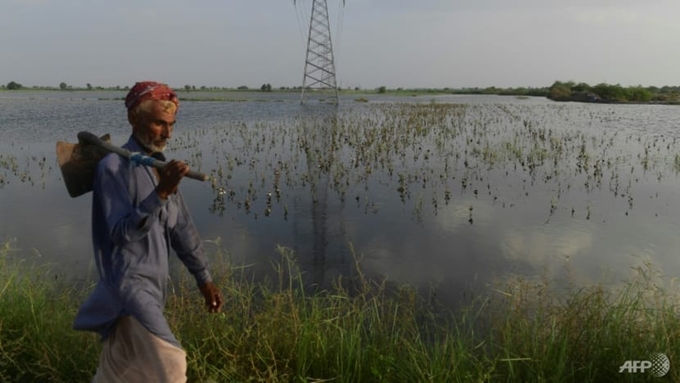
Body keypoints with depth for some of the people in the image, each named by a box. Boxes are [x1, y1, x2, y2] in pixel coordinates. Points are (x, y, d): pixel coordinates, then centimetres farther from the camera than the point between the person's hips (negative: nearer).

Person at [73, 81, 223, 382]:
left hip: (153, 283, 8)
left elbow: (181, 228, 12)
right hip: (128, 283, -8)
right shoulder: (114, 167, -14)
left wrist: (204, 278, 13)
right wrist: (161, 193, -34)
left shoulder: (161, 166, 9)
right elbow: (122, 233, -22)